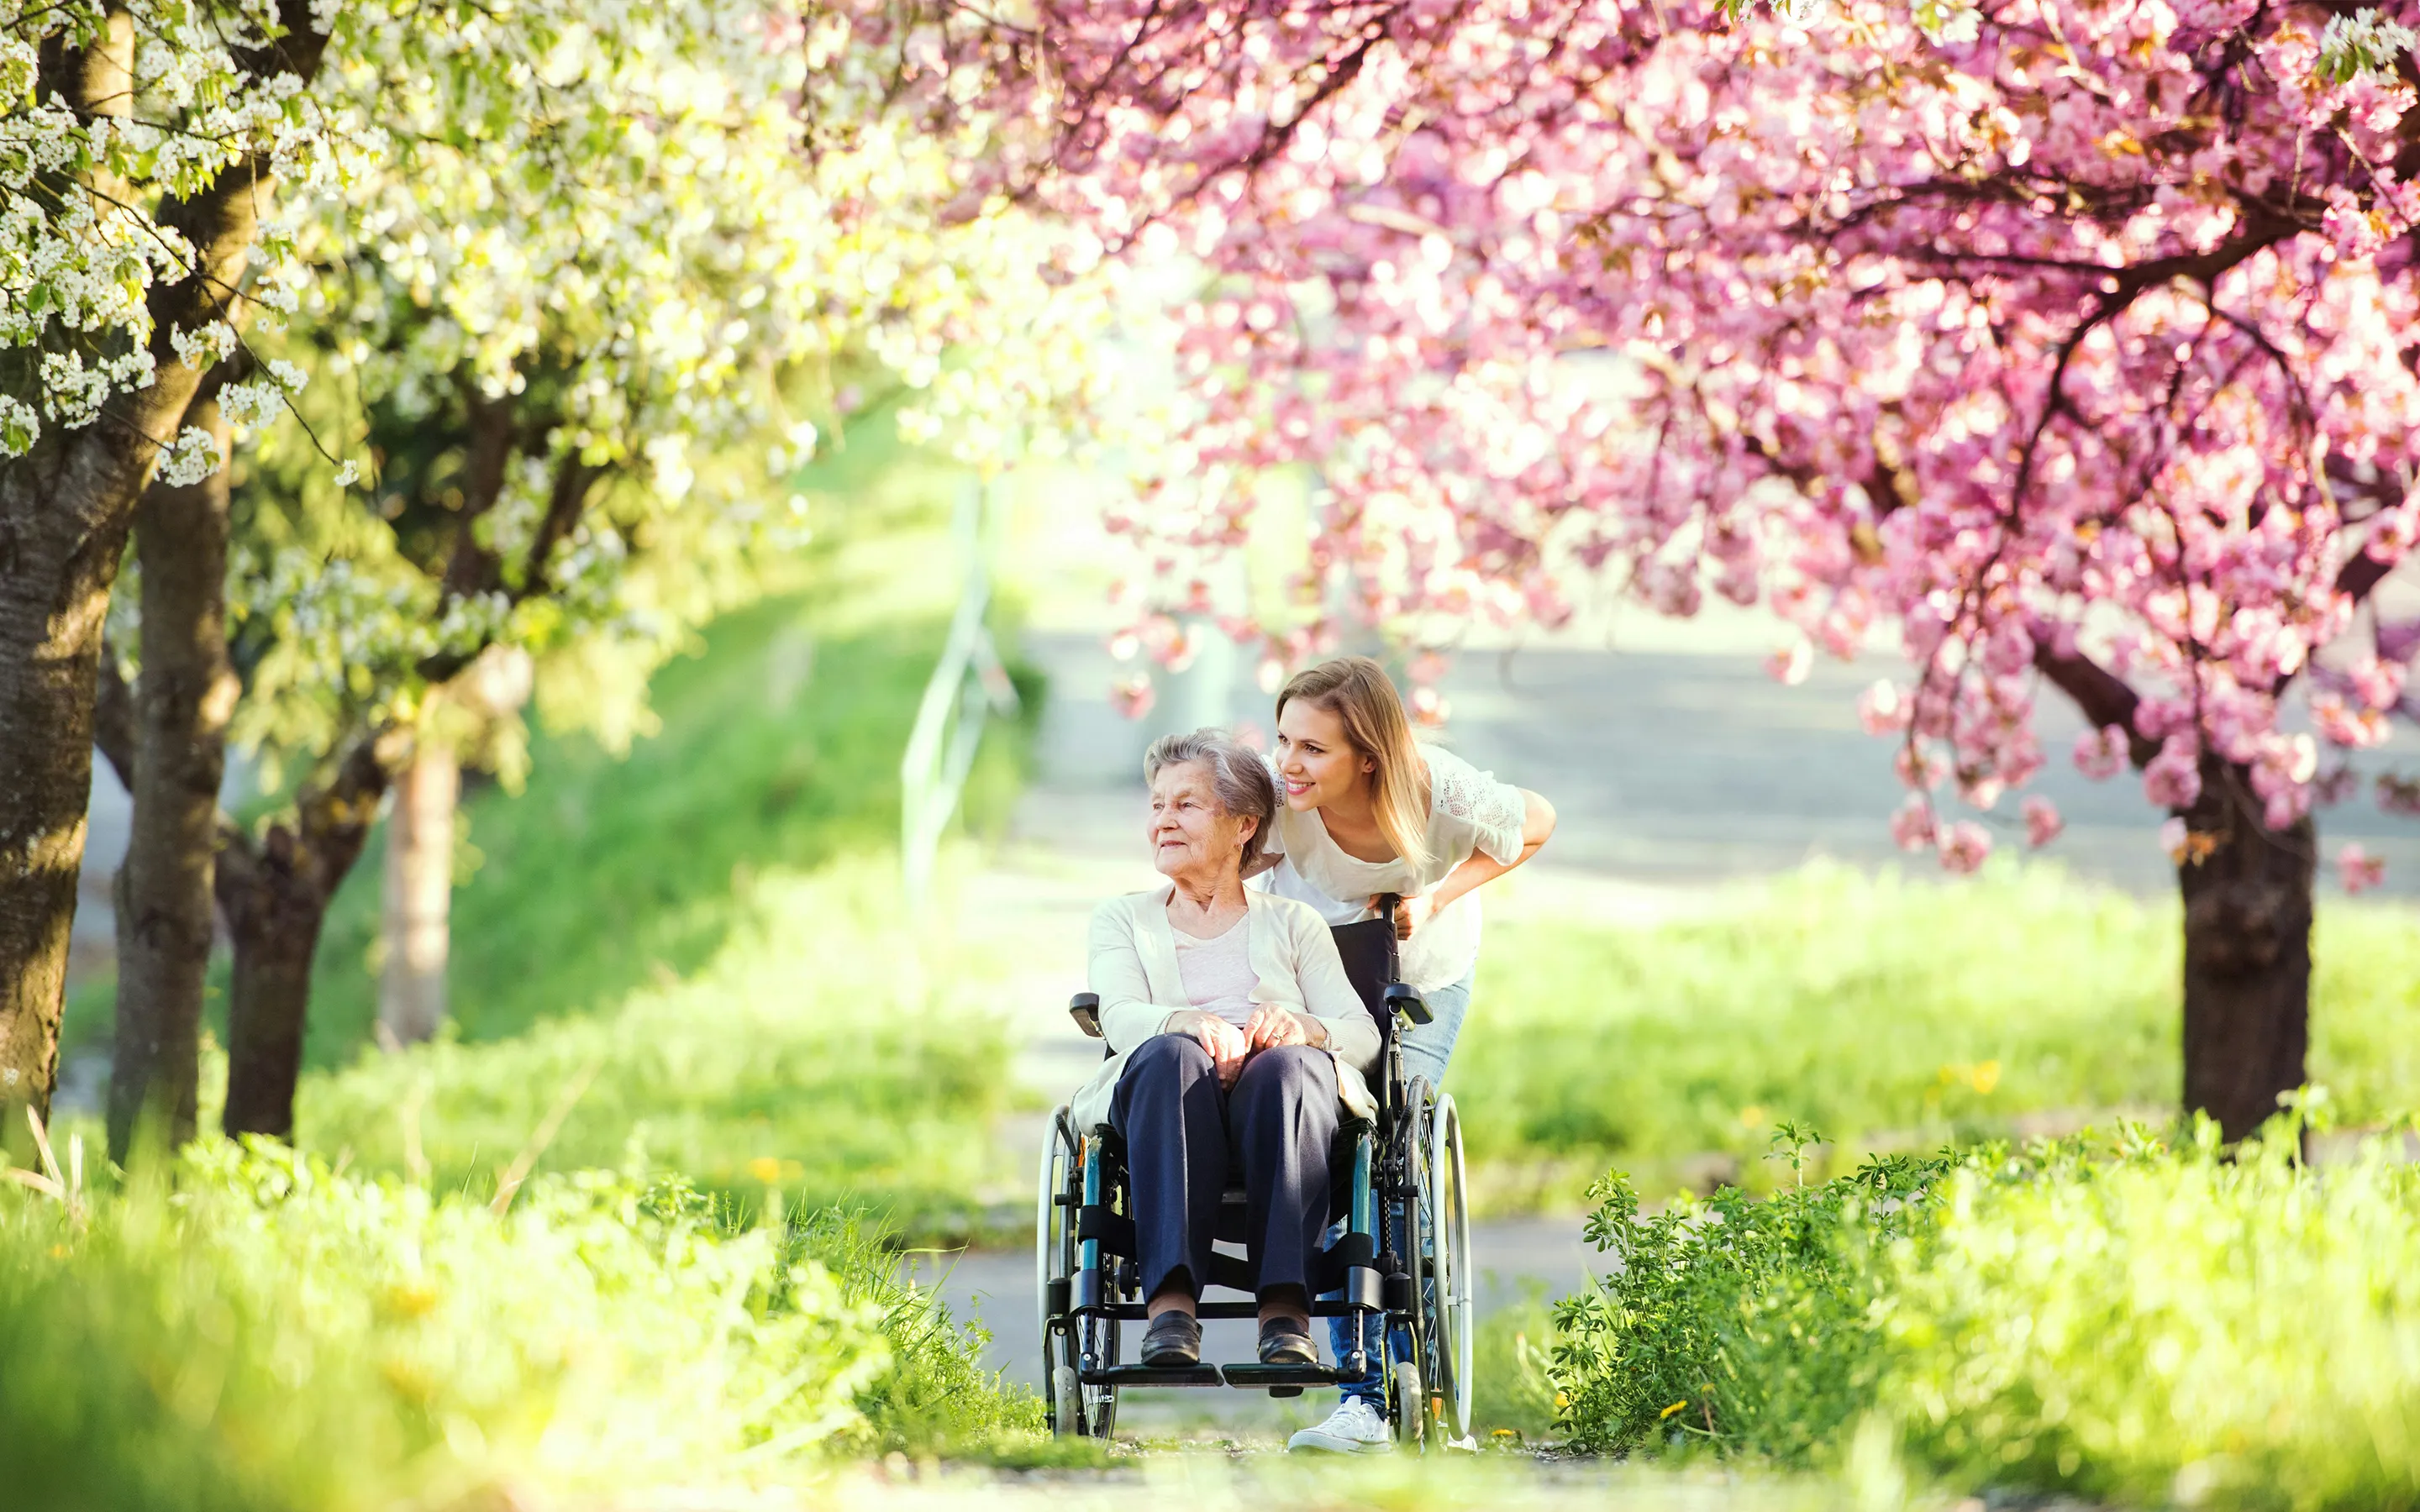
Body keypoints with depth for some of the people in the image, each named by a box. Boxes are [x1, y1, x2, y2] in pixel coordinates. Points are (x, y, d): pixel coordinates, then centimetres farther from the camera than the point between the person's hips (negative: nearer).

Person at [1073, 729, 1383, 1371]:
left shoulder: (1293, 924, 25)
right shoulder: (1123, 919, 26)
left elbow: (1364, 1035, 11)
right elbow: (1121, 1018, 5)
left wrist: (1302, 1027, -14)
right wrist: (1191, 1023, -19)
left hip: (1274, 1106, 0)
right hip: (1163, 1102, 0)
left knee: (1288, 1064, -37)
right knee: (1172, 1054, -37)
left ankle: (1286, 1310, -48)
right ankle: (1170, 1302, -51)